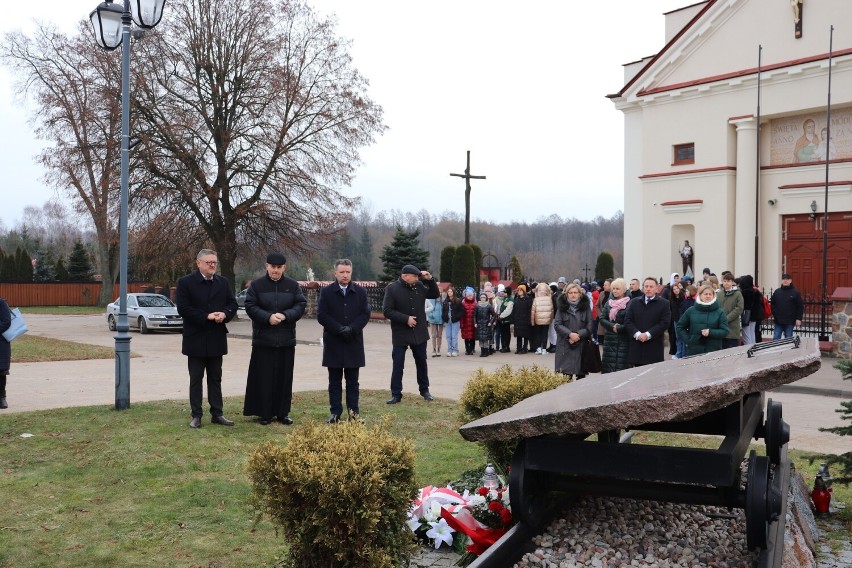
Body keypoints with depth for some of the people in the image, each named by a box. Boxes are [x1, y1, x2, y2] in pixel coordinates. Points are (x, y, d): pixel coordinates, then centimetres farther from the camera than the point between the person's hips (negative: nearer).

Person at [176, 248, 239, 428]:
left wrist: (224, 314, -12)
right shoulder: (186, 282, -6)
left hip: (217, 339, 4)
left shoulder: (223, 282, 9)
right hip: (196, 339, -4)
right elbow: (183, 308, -14)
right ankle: (196, 415, 12)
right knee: (196, 379, 4)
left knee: (215, 378, 11)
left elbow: (232, 303, 9)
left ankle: (217, 414, 17)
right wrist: (206, 316, -19)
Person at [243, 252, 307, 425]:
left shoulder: (293, 285, 5)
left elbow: (301, 305, 1)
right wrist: (268, 317, -19)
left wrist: (285, 315, -16)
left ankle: (282, 412, 16)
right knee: (264, 378, 0)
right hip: (263, 338, -2)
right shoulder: (256, 285, 1)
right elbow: (250, 307, -5)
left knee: (284, 377, 6)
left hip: (286, 339, 2)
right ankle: (265, 413, 9)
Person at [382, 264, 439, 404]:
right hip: (400, 334, -4)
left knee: (422, 362, 14)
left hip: (419, 332, 4)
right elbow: (387, 311, -15)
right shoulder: (392, 288, -12)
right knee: (398, 365, 1)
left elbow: (434, 295, 11)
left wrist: (430, 280, -4)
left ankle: (424, 390, 28)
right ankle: (396, 394, 10)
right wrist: (406, 319, -21)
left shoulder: (419, 286, 1)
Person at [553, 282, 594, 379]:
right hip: (565, 346, 0)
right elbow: (557, 324, -1)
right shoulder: (562, 307, 6)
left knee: (581, 374, 1)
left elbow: (590, 325, 0)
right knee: (566, 372, -4)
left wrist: (579, 335, -12)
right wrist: (570, 334, -14)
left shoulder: (585, 307, 7)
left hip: (582, 346, 0)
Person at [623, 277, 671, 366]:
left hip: (654, 348, -3)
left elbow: (664, 323, -5)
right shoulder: (634, 302, 13)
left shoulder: (664, 304, 4)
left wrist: (648, 334, -15)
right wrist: (637, 334, -10)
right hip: (637, 346, 3)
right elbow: (627, 320, 6)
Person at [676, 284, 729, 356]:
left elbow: (725, 331, -2)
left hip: (713, 352, -1)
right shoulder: (691, 311, 6)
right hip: (694, 351, 1)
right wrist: (688, 339, -1)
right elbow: (680, 327, 12)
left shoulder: (719, 312, 3)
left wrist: (710, 332, -17)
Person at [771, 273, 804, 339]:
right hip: (778, 321, 2)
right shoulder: (777, 292, 8)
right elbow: (772, 304, 13)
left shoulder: (795, 292, -1)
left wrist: (799, 319, -7)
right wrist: (773, 314, -1)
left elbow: (800, 306, -2)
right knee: (776, 338, 1)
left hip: (790, 322, -2)